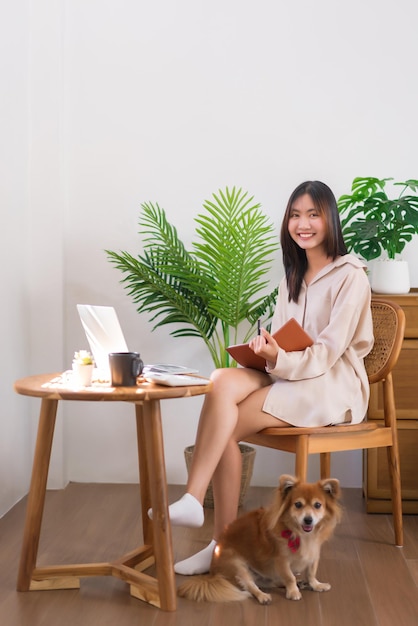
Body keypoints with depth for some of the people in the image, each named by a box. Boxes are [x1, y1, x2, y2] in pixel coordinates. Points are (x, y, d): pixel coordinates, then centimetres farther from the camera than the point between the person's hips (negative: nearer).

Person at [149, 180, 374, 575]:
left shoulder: (350, 276, -6)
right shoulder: (293, 276, 17)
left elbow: (328, 353, -15)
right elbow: (280, 342, 14)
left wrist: (278, 358, -32)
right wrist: (265, 349, -10)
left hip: (331, 385, -6)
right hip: (287, 377, 6)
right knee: (222, 382, -25)